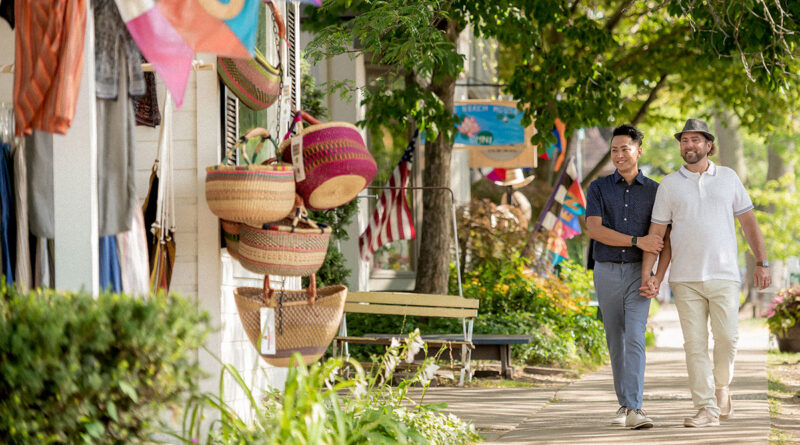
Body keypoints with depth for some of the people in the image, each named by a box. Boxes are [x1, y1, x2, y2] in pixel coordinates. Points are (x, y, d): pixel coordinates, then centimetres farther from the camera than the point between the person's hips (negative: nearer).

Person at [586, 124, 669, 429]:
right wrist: (638, 241, -18)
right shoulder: (598, 188, 4)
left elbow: (664, 239, 5)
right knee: (615, 341, 8)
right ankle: (623, 405, 20)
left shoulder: (654, 191, 5)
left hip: (638, 273, -2)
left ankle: (635, 410, -24)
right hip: (606, 273, 2)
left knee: (635, 338, -16)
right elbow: (594, 230, -11)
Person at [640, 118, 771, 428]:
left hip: (724, 275, 0)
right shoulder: (669, 184, 6)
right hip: (685, 278, 0)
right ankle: (706, 408, -1)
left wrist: (762, 263, 5)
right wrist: (646, 273, -4)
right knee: (695, 343, -3)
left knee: (727, 338, -7)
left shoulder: (728, 178, 8)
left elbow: (748, 221, 11)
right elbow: (656, 232, 5)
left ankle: (721, 387, 20)